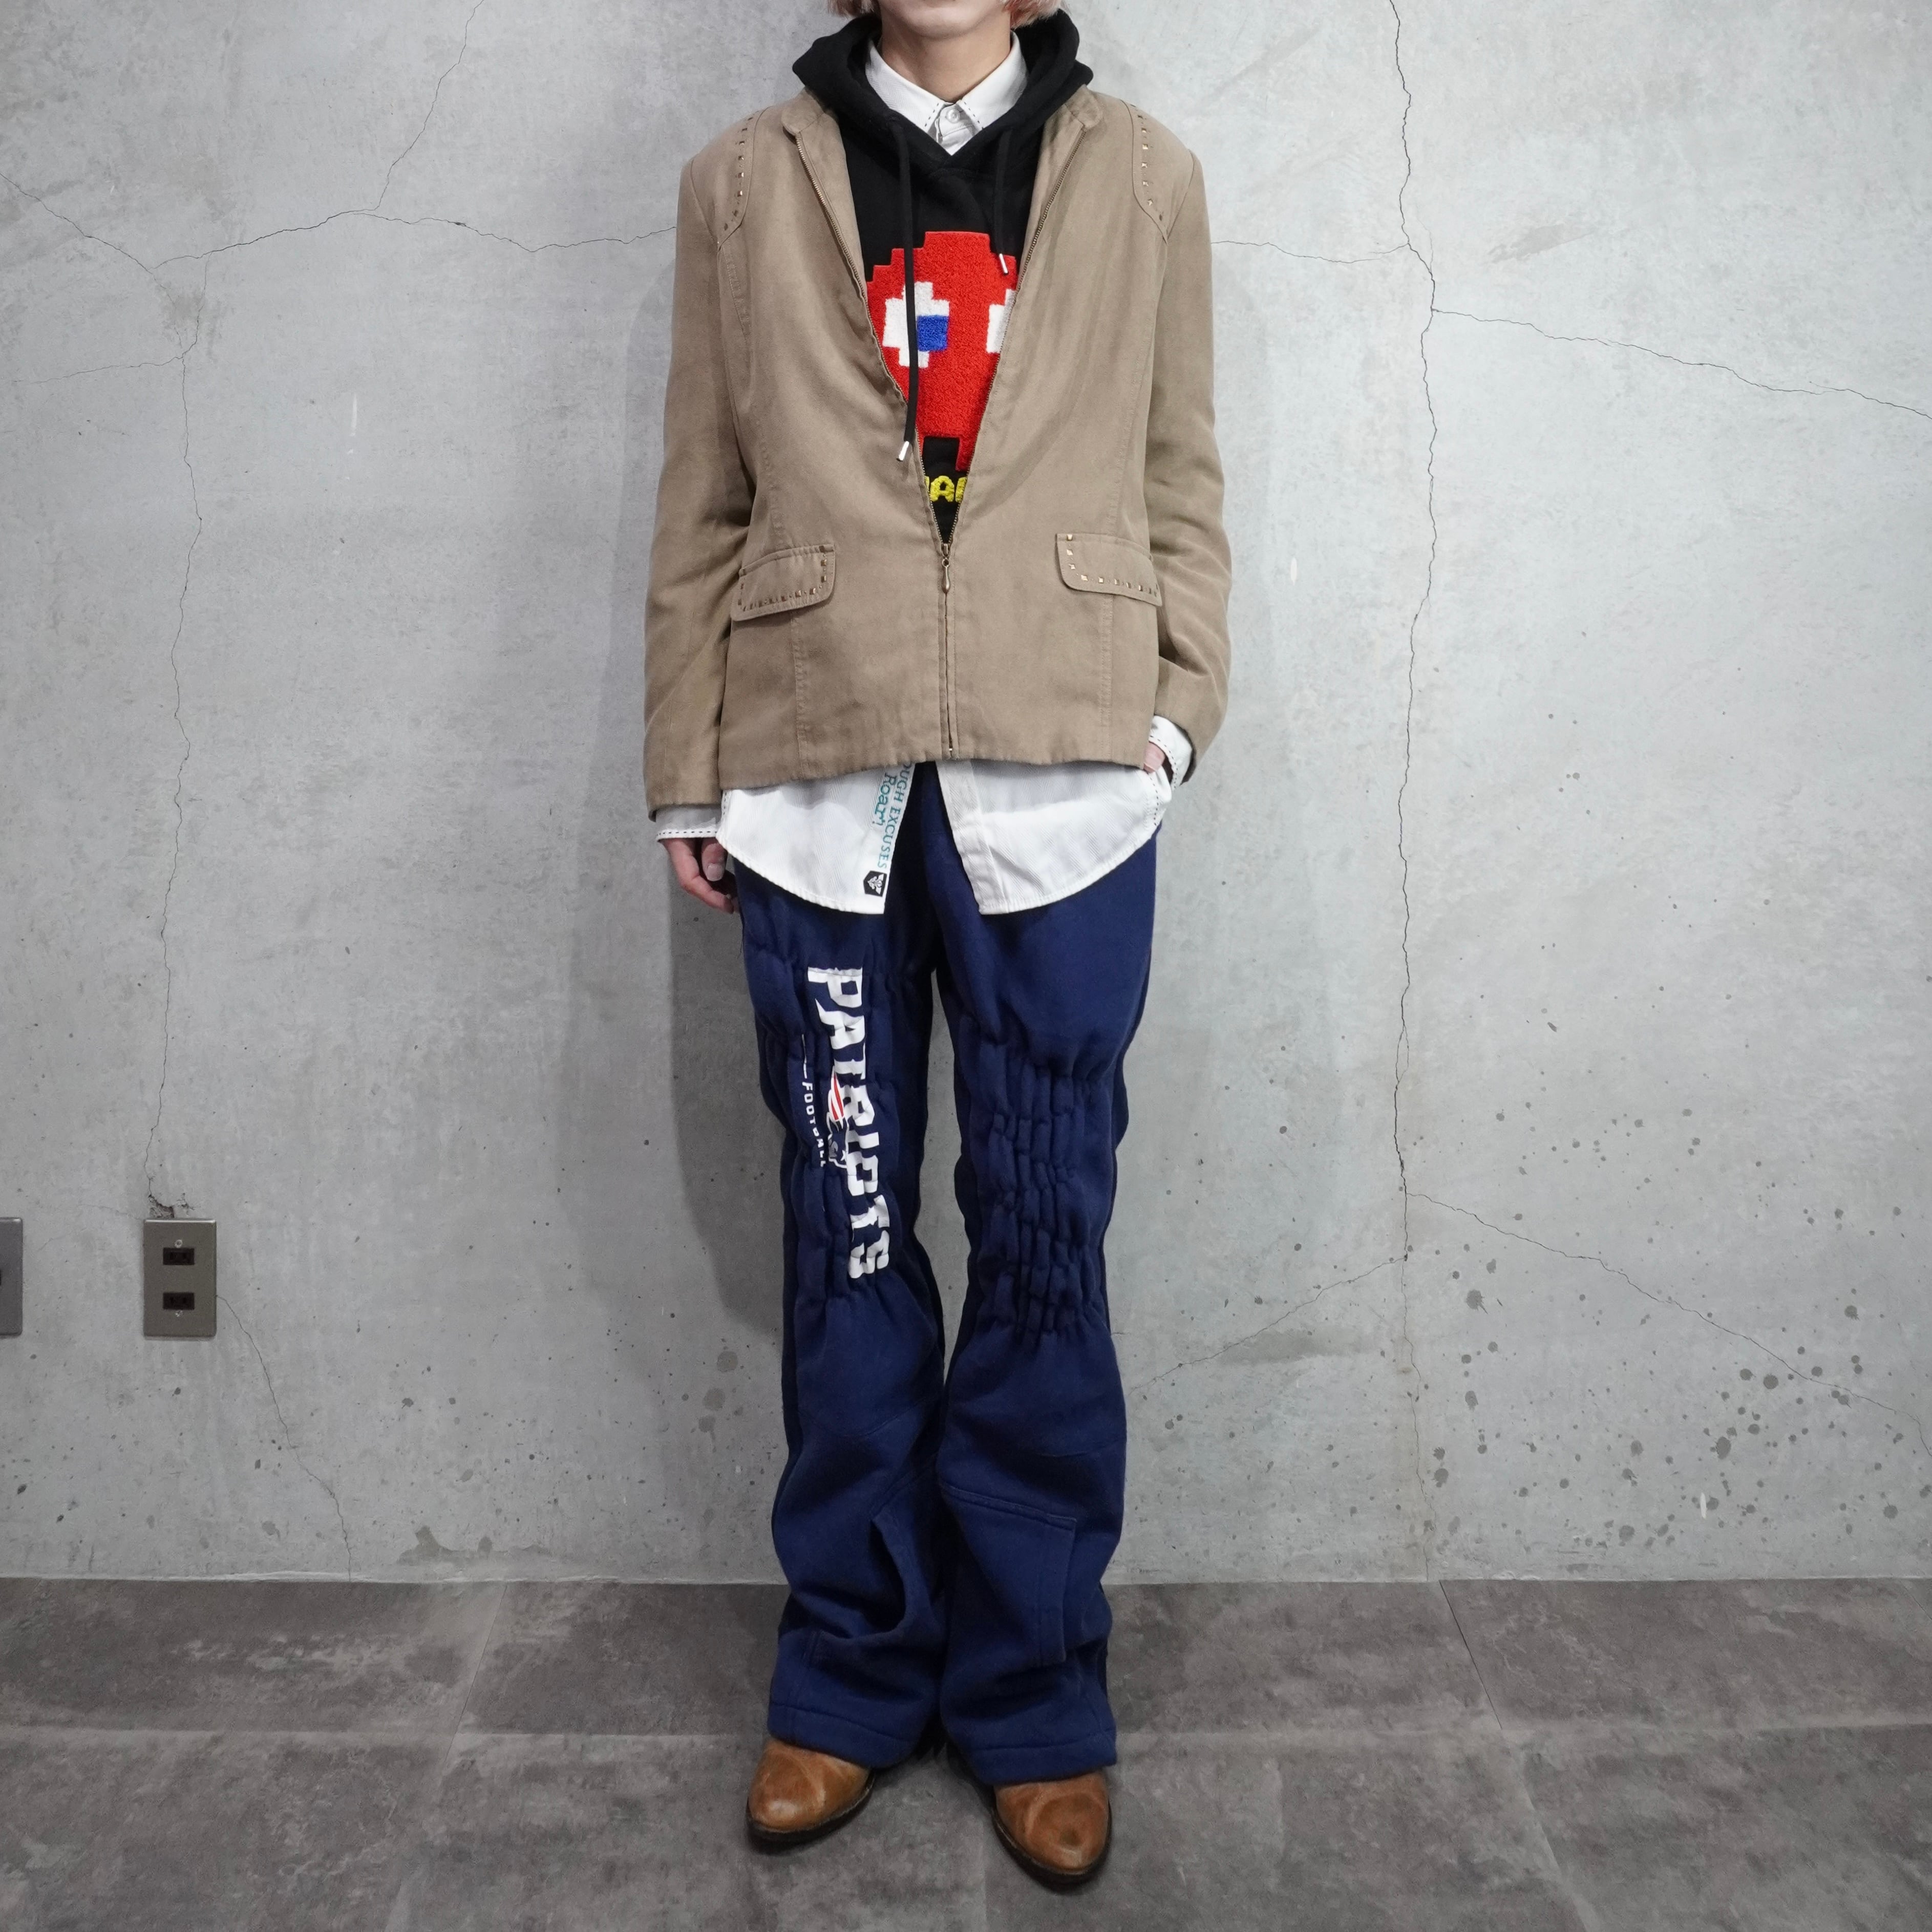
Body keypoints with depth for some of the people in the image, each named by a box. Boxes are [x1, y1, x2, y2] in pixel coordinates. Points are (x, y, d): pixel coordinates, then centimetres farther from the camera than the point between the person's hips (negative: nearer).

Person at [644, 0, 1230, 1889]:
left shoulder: (1138, 175, 12)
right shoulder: (745, 184, 12)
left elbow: (1180, 477, 11)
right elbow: (701, 501, 10)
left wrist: (1181, 702, -2)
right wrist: (685, 776, 7)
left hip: (1057, 776, 0)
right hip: (816, 775, 1)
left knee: (1044, 1236, 3)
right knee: (848, 1230, 7)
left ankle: (1032, 1693, 20)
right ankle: (853, 1671, 24)